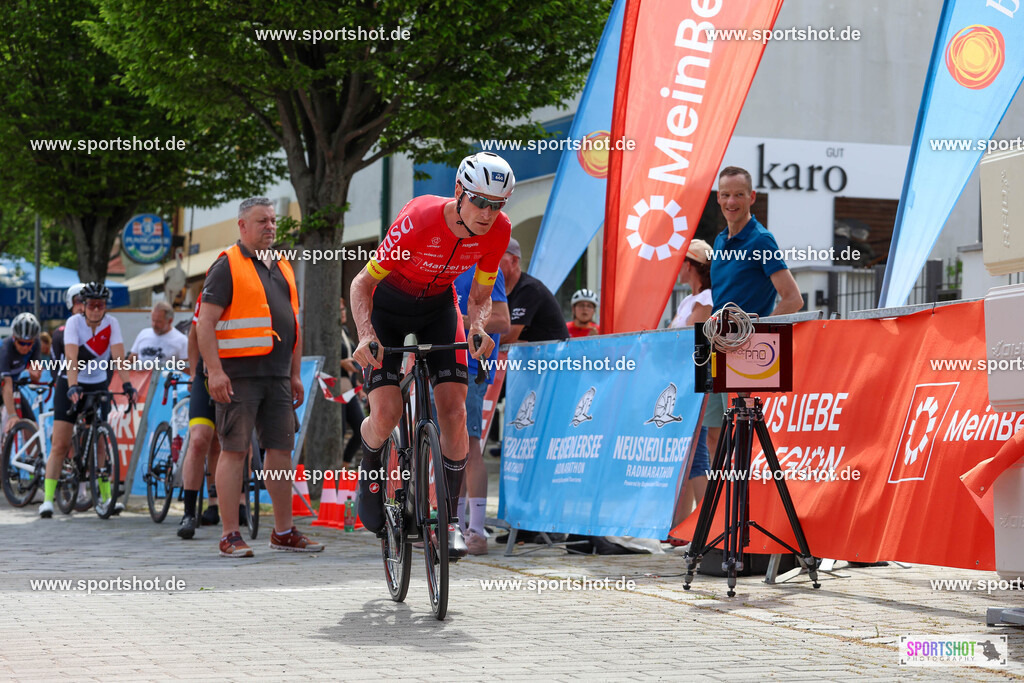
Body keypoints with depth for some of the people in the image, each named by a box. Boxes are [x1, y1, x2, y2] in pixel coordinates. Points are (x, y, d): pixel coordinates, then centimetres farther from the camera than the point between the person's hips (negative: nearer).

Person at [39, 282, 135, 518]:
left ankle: (106, 498, 8)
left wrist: (127, 385, -32)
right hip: (71, 385, -2)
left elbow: (119, 357, -19)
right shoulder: (74, 322, -16)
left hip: (98, 386, 2)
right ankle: (48, 499, -6)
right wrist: (73, 387, -39)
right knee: (60, 445, -6)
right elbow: (71, 357, -27)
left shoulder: (111, 324, -10)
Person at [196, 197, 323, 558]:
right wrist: (215, 371, -18)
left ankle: (284, 532, 14)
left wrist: (295, 374, 18)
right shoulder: (227, 266, -3)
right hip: (239, 375, -7)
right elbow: (206, 322, -10)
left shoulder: (283, 266, 18)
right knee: (234, 451, -5)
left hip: (277, 376, 7)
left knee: (281, 449, 7)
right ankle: (230, 535, -2)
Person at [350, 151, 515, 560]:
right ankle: (370, 471, 17)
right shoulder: (419, 220, -33)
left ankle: (451, 519, 0)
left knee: (454, 411, -12)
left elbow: (480, 296, -6)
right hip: (388, 307, -3)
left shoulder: (498, 230, -20)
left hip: (438, 307, 3)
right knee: (386, 415, -17)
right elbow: (363, 282, -24)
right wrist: (366, 335, -40)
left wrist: (479, 326, -28)